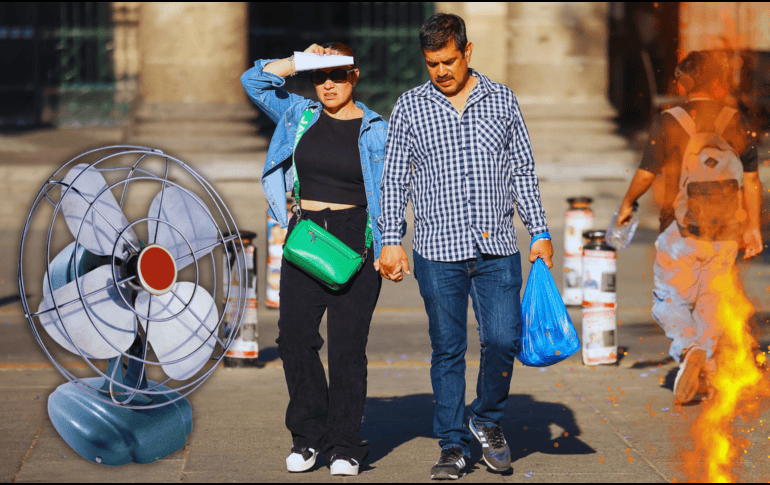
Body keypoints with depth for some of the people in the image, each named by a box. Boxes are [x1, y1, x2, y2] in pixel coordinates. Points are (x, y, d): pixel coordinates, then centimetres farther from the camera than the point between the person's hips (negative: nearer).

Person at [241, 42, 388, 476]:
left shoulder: (376, 130, 3)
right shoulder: (299, 115, 11)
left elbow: (388, 192, 3)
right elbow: (254, 81, 7)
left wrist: (385, 248, -5)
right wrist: (299, 62, -3)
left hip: (354, 239, -3)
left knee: (348, 342, -4)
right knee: (295, 334, -4)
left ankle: (345, 445, 5)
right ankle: (308, 436, 11)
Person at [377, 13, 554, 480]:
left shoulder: (502, 100, 7)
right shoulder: (410, 106, 5)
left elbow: (524, 171, 12)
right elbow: (395, 179, 7)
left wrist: (540, 232, 6)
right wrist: (391, 240, 0)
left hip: (498, 249, 1)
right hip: (439, 251, 0)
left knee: (503, 339, -7)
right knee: (447, 350, 3)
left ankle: (489, 420, 19)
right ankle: (454, 446, 13)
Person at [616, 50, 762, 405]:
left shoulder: (671, 124, -7)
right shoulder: (733, 122, 2)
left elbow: (646, 174, -5)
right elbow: (751, 180, 2)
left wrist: (627, 204, 14)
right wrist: (753, 228, 9)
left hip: (683, 231, -3)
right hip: (725, 232, 3)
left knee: (670, 301, 6)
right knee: (710, 301, 13)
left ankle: (688, 349, -18)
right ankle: (705, 373, 12)